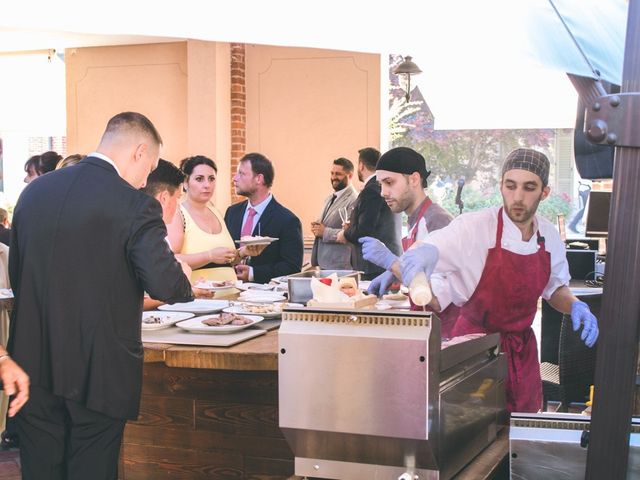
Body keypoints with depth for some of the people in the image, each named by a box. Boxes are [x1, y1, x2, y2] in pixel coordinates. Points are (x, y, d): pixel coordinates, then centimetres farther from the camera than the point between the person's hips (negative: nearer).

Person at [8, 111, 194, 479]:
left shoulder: (33, 192, 5)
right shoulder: (135, 205, -14)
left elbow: (16, 274, 12)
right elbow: (167, 286, -19)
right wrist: (185, 282, 4)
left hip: (33, 363, 5)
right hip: (97, 370, -5)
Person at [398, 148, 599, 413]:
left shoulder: (549, 235, -1)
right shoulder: (474, 227, -17)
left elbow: (555, 288, 16)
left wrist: (575, 306, -5)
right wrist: (422, 253, -44)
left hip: (522, 349, 5)